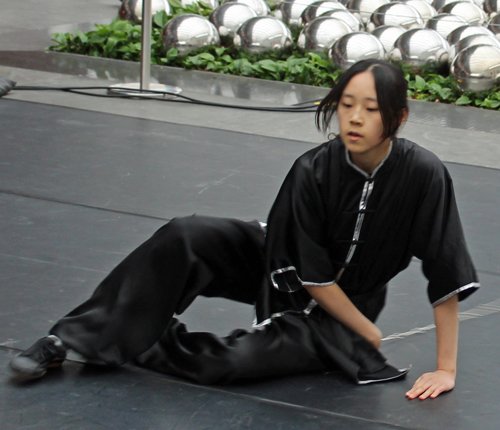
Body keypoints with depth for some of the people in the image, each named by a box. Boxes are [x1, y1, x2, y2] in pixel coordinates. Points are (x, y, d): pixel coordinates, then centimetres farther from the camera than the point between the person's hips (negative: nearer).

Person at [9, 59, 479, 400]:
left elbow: (447, 278, -20)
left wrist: (445, 368, -19)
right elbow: (313, 276, -16)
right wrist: (369, 333, -13)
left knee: (236, 359, -30)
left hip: (345, 307, -2)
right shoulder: (312, 171, -21)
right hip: (285, 271, 2)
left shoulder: (424, 175, -26)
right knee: (185, 238, -26)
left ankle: (141, 344, -4)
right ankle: (72, 338, -19)